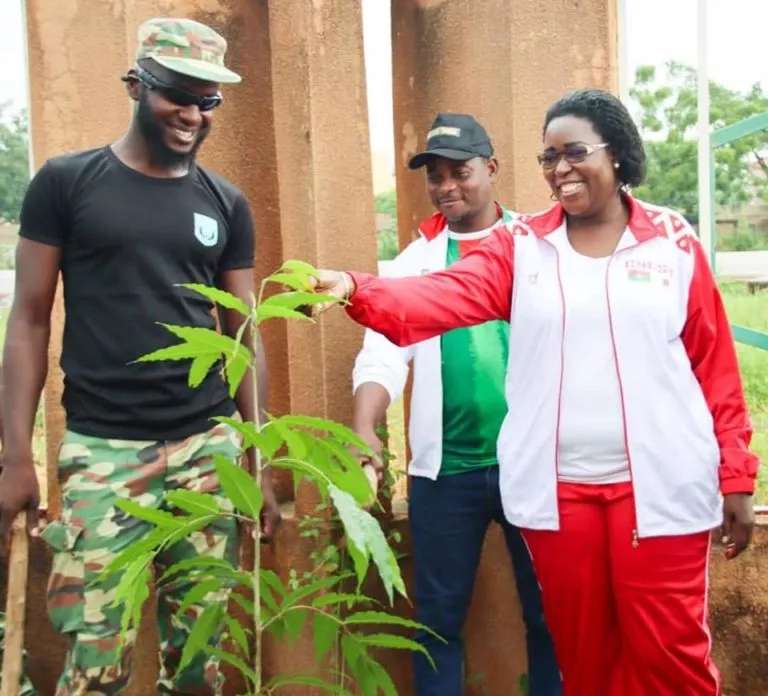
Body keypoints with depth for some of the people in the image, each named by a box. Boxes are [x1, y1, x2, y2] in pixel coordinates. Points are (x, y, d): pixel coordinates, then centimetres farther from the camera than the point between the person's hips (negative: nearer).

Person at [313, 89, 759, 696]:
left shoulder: (673, 243, 2)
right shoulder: (521, 245, 4)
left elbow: (716, 367, 2)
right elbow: (446, 295, -13)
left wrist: (736, 475, 1)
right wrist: (355, 289, -30)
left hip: (660, 484, -1)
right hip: (556, 486, 2)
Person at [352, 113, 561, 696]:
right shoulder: (416, 260, 6)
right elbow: (383, 352, -4)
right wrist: (364, 428, -20)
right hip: (445, 467, 1)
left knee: (549, 611, 12)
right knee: (439, 615, 12)